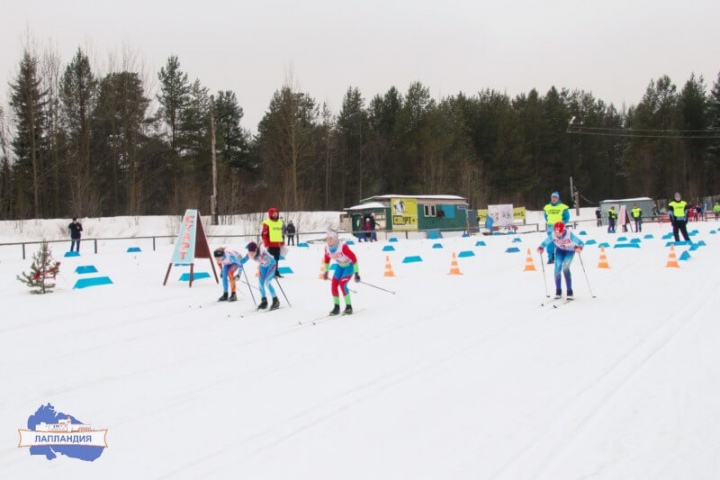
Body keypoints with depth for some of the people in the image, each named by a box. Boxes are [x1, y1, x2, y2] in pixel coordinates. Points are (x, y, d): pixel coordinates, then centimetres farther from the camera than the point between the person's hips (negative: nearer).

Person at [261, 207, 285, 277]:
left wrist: (282, 243, 17)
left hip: (278, 244, 6)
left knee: (277, 259, 11)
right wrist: (266, 244, -13)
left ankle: (275, 272, 18)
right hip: (270, 244, -6)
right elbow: (264, 234, -9)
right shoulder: (267, 223, -6)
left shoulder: (280, 222, 15)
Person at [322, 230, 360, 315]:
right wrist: (326, 271, 14)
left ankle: (349, 306, -8)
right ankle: (336, 307, 10)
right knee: (334, 285, -6)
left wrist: (356, 273, -27)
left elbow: (354, 258, -28)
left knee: (342, 284, -21)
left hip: (349, 265, -6)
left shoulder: (343, 246, -34)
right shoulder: (327, 248, -15)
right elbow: (326, 259, 7)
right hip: (340, 266, 6)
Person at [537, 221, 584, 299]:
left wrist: (579, 248, -58)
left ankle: (569, 291, -10)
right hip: (560, 250, 3)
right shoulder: (553, 235, -27)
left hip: (570, 251, -3)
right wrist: (541, 248, -35)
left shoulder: (569, 235, -36)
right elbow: (545, 242, -15)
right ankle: (558, 291, 7)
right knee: (557, 268, -10)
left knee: (565, 268, -20)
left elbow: (580, 242, -36)